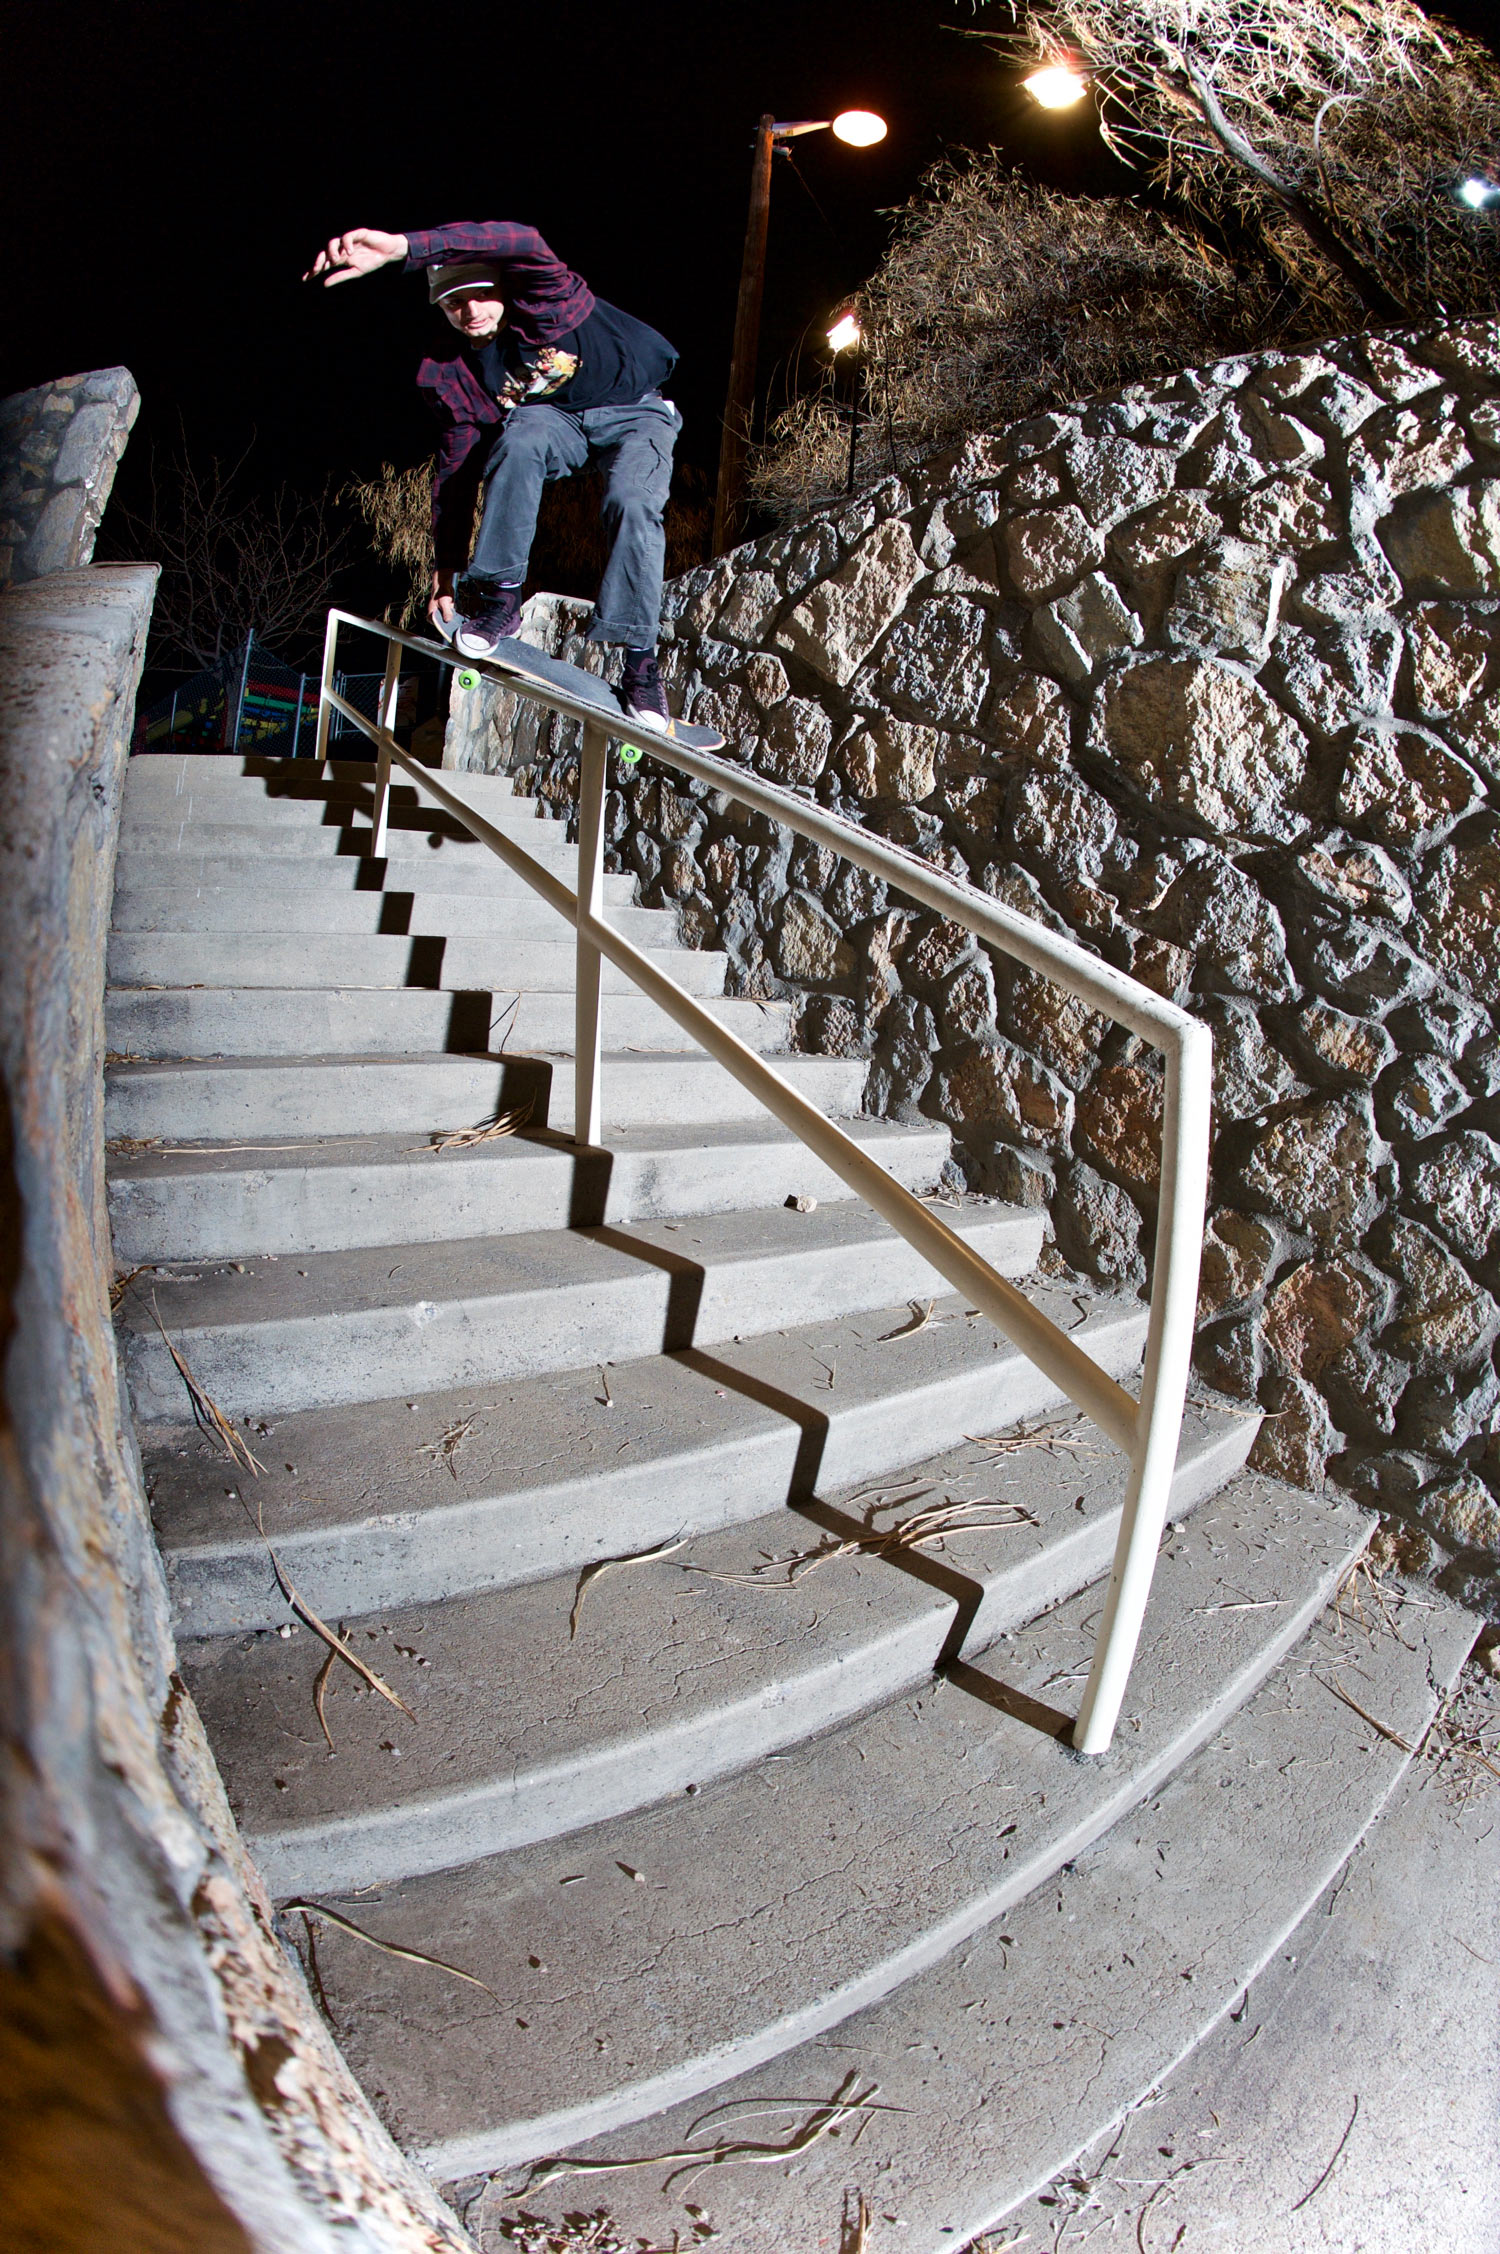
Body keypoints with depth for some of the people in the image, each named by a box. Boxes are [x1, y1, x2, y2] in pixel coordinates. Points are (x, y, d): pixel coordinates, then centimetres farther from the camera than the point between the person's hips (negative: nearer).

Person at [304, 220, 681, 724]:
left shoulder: (544, 303, -26)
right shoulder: (454, 374, -11)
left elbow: (522, 243, -49)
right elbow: (456, 469, -5)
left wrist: (401, 247, -59)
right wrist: (446, 573, -6)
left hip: (635, 412, -3)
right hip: (553, 418, 3)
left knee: (633, 503, -32)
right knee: (518, 440, -32)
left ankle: (640, 660, -25)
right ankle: (498, 595, -23)